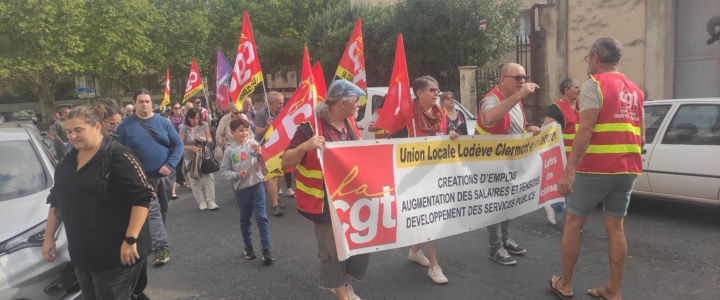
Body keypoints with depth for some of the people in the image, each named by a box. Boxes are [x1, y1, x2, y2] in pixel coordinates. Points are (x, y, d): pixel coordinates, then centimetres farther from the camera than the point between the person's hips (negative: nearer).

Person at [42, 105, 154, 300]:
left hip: (116, 253, -8)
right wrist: (49, 236, 17)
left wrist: (131, 239, -23)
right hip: (81, 253, 8)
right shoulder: (69, 160, 10)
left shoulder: (117, 156, -15)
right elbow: (56, 200, 20)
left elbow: (142, 197, -21)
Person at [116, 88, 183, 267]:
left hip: (163, 175, 3)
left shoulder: (163, 122, 0)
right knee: (152, 211, -11)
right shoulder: (125, 125, -4)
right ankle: (162, 247, -11)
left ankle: (154, 241, 35)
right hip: (142, 177, -3)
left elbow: (178, 144, 0)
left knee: (162, 211, 15)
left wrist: (170, 165, -12)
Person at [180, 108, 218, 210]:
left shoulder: (204, 125, -3)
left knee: (209, 178, -1)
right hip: (190, 158, -1)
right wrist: (191, 147, -27)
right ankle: (201, 202, 19)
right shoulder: (184, 128, -10)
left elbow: (210, 139, 4)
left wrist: (205, 139, -19)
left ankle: (211, 202, 6)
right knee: (195, 181, 7)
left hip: (205, 156, 2)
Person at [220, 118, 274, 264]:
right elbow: (223, 170, 2)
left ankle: (266, 249, 3)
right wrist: (236, 174, -13)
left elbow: (264, 164, -5)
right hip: (241, 188, 1)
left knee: (261, 217, -3)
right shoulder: (229, 150, -3)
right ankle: (248, 247, 30)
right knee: (244, 219, 14)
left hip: (257, 184, -1)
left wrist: (259, 153, -22)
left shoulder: (254, 144, -5)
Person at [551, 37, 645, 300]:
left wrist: (569, 170, -22)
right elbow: (641, 136, 16)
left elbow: (585, 130, -20)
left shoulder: (594, 84, -9)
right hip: (626, 169, 7)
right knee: (616, 227, 12)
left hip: (596, 167, -7)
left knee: (573, 223, 7)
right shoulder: (634, 90, 15)